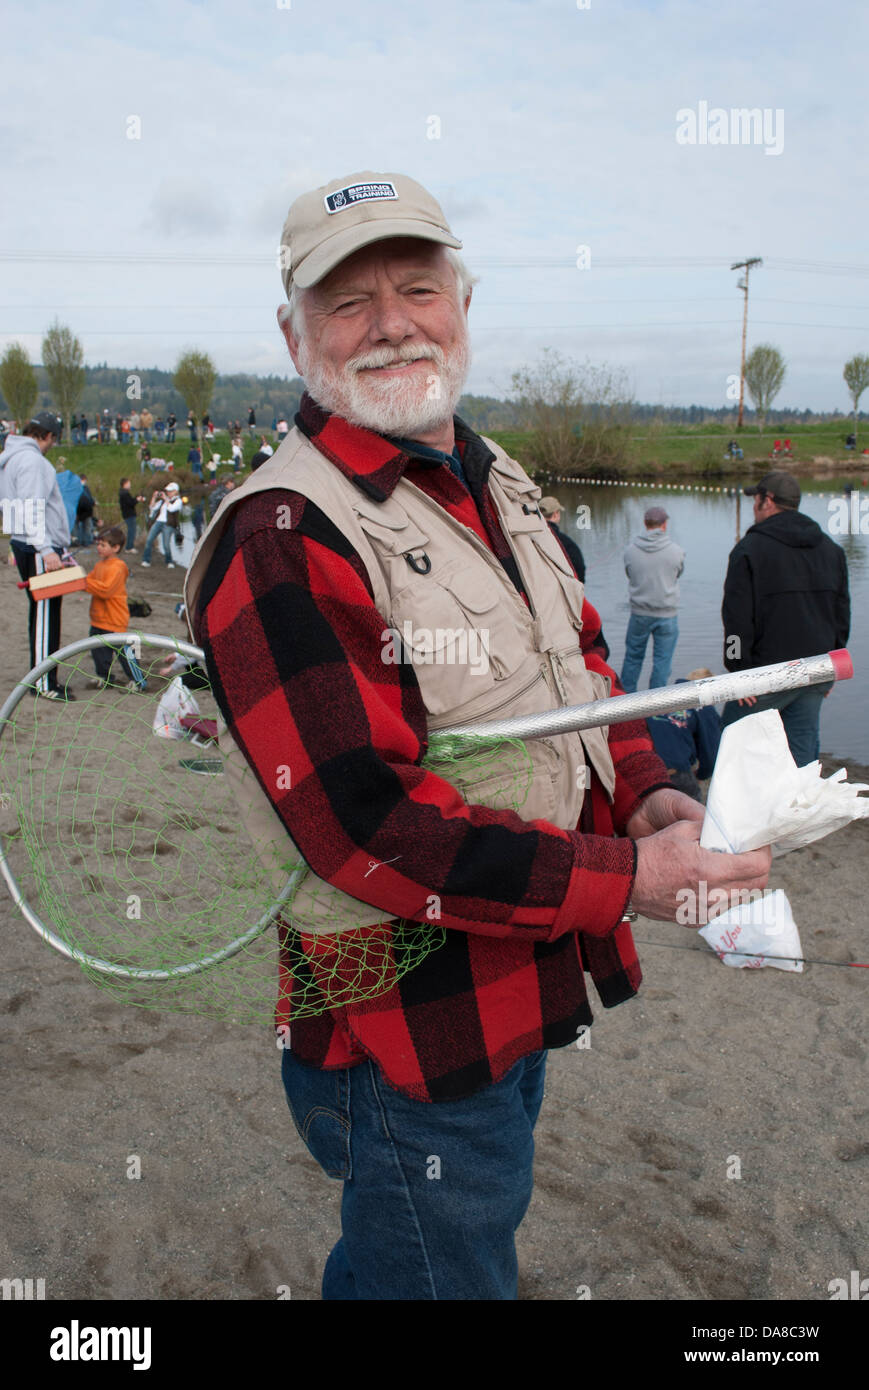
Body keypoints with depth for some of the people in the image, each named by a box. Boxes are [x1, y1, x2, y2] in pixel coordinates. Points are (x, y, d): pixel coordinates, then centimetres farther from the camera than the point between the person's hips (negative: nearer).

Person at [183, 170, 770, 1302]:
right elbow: (367, 827, -29)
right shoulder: (279, 540, -23)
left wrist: (647, 792, -4)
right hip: (407, 1039, -8)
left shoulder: (499, 484, 6)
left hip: (524, 985, 9)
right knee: (443, 1272, 14)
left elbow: (579, 659, 15)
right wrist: (628, 876, -26)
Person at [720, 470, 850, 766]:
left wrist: (739, 671, -10)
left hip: (768, 674, -6)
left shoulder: (749, 549, -8)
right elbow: (842, 613, 16)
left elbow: (738, 619, -13)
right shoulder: (832, 550, 13)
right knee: (804, 749, 11)